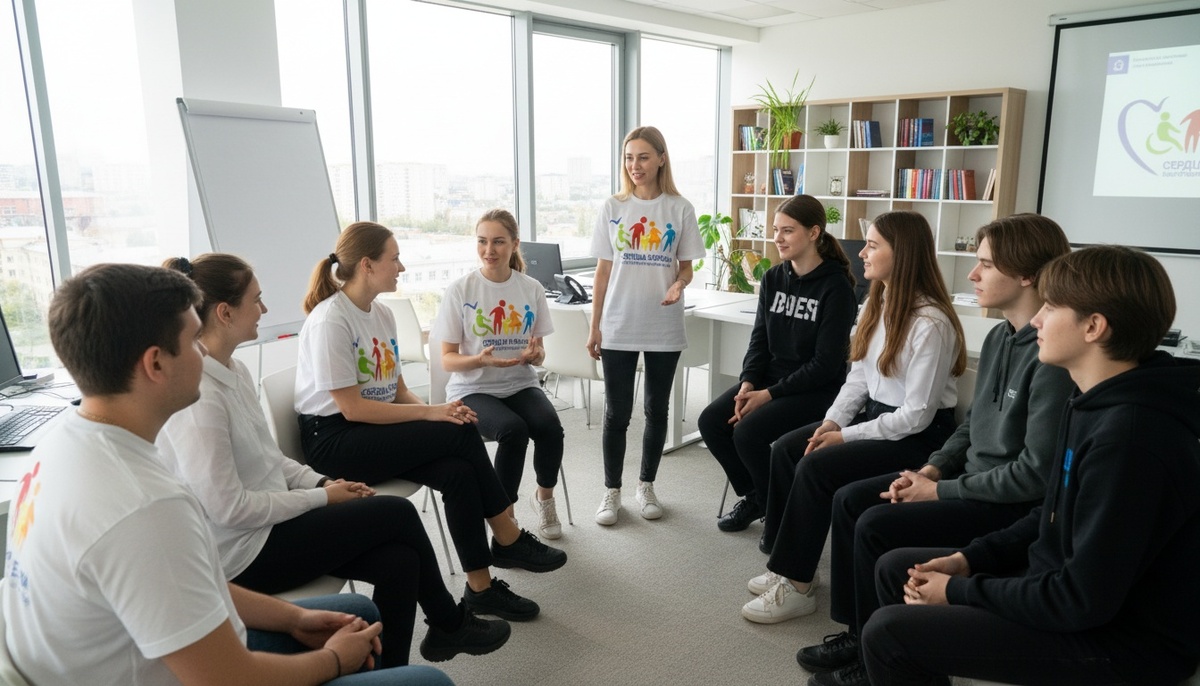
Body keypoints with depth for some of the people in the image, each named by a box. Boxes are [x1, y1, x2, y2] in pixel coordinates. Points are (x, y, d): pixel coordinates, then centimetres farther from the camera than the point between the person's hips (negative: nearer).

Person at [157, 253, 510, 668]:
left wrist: (321, 481, 0)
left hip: (262, 525, 8)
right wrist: (321, 497, -15)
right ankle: (450, 624, 19)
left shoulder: (233, 370, 5)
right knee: (398, 513, -6)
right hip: (242, 555, -8)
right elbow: (228, 508, -24)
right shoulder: (197, 395, -24)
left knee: (399, 561, -7)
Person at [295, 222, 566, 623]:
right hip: (333, 441, -7)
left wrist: (435, 410, -10)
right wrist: (430, 413, -21)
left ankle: (481, 587, -11)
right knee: (461, 435, -22)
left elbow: (398, 391, 10)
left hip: (375, 432, 7)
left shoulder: (382, 315, 8)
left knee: (458, 472, -21)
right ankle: (508, 540, -5)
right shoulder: (329, 321, -17)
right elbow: (352, 408, -20)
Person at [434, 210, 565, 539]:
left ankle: (544, 497, 3)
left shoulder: (532, 289, 3)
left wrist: (535, 354, -16)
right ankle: (504, 515, -10)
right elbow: (448, 359, -5)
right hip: (473, 389, -3)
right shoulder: (460, 291, -6)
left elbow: (538, 353, 9)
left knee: (550, 427, -27)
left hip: (521, 385, 3)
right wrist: (480, 360, -26)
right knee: (513, 430, -32)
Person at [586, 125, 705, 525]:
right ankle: (612, 492, 18)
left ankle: (646, 487, 27)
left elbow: (686, 267, 5)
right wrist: (594, 327, 1)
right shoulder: (612, 209, 2)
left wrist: (679, 285, -19)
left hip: (664, 328, 0)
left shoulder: (680, 210, -1)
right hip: (618, 327, 0)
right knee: (617, 412, 5)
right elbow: (603, 272, 4)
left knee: (657, 410, 11)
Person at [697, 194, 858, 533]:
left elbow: (825, 364, -17)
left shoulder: (836, 286, -14)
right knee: (711, 421, -12)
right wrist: (747, 384, -11)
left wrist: (768, 395, -20)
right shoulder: (773, 278, 5)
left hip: (816, 389, -6)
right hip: (770, 377, 7)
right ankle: (753, 496, 10)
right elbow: (759, 340, 7)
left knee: (748, 432, -25)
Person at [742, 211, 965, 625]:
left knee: (816, 467, -23)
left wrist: (847, 436, -18)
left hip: (919, 435, -9)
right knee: (785, 449, -5)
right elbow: (858, 378, 8)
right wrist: (832, 421, -6)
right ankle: (786, 562, 4)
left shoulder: (930, 323, -22)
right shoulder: (877, 305, 5)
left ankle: (797, 586, -9)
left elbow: (917, 414, -22)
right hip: (875, 414, 9)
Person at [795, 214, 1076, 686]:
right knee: (850, 499, 2)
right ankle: (857, 633, 12)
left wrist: (941, 491, -17)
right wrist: (932, 469, 0)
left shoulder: (1054, 355, -24)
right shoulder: (999, 336, 6)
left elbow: (1037, 473, -25)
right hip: (973, 478, 10)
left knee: (877, 527, -19)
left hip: (1017, 504, -9)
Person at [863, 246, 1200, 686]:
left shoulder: (1130, 435, -28)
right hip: (1063, 585, 9)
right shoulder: (1098, 402, 3)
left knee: (888, 631, -18)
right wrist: (969, 559, 3)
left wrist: (958, 592, -15)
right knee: (896, 568, 12)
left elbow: (1084, 599, -26)